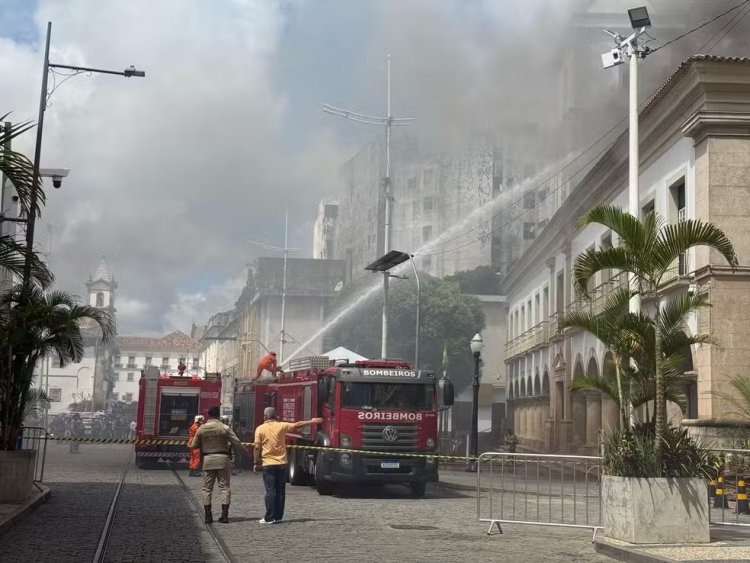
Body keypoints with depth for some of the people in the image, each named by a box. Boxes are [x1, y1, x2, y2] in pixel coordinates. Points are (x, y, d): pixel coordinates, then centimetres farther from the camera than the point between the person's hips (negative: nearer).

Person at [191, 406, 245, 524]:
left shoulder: (201, 429, 0)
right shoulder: (224, 428, -7)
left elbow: (194, 445, 9)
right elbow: (237, 444, -8)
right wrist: (228, 444, 13)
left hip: (207, 459, 2)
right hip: (222, 458, -2)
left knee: (207, 488, 9)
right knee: (224, 487, 5)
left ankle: (208, 516, 7)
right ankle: (224, 515, -1)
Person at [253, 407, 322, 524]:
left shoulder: (260, 429, -5)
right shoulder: (281, 426, 0)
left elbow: (257, 447, -7)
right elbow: (298, 425, 10)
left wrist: (255, 463, 1)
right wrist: (312, 422, 22)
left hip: (268, 464, -2)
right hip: (281, 463, 2)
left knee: (270, 491, -2)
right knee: (280, 491, 10)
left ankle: (269, 518, -5)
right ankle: (278, 516, 12)